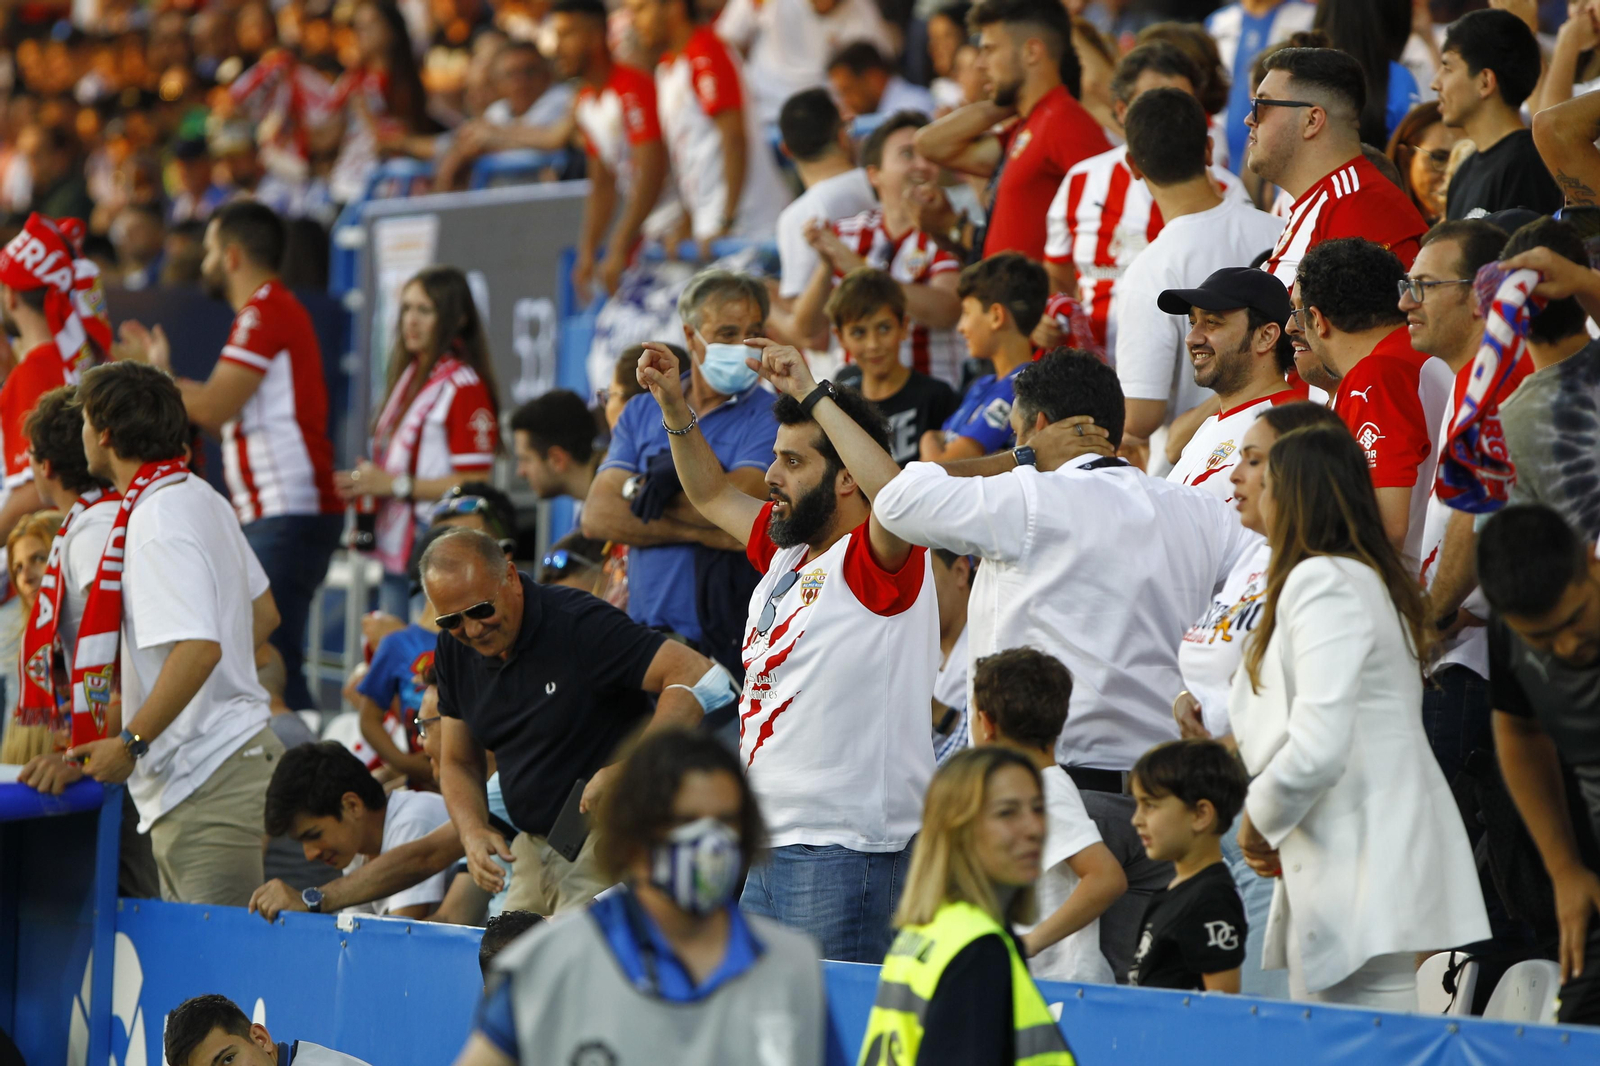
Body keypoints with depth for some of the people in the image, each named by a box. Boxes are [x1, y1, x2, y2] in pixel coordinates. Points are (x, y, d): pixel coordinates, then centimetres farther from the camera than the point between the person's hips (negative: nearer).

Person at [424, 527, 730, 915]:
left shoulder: (579, 624, -18)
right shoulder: (454, 650, 4)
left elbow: (700, 678, -27)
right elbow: (458, 762, 16)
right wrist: (473, 832, -6)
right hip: (533, 847, 7)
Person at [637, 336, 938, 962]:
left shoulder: (875, 561, -11)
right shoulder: (785, 553, 15)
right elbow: (713, 495, 32)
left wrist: (815, 396, -26)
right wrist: (674, 407, 19)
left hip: (846, 847, -9)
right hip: (769, 849, 9)